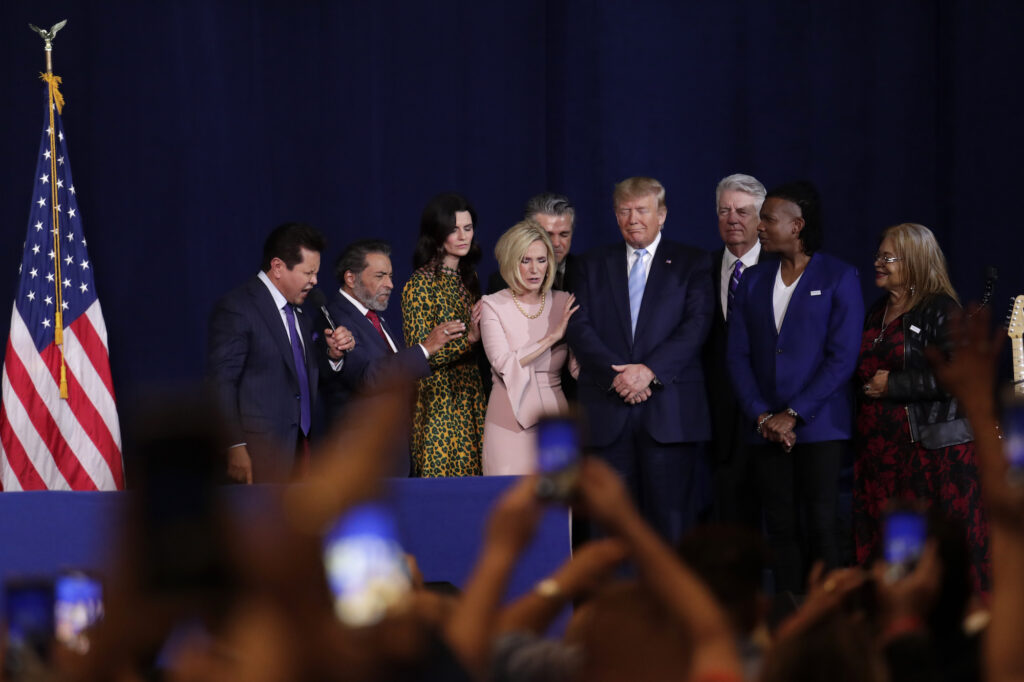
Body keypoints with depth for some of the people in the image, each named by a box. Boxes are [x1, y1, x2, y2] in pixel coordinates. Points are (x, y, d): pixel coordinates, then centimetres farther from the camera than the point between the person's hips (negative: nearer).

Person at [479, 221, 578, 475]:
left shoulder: (563, 303, 9)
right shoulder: (493, 306, 1)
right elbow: (503, 364, -11)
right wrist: (552, 337, -9)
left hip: (555, 413, 3)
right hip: (512, 420, -2)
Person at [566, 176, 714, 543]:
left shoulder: (692, 263, 8)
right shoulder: (594, 265, 15)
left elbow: (697, 324, -4)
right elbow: (580, 327, 5)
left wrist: (650, 370, -15)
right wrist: (614, 374, -11)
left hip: (669, 412, -2)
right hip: (608, 411, 2)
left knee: (671, 515, -6)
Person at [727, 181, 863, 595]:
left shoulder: (839, 278, -1)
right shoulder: (753, 281, 13)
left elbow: (843, 357, -7)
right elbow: (738, 355, 9)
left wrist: (793, 415, -12)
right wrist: (761, 416, -5)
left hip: (818, 425, -4)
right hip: (766, 431, 4)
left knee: (821, 526, -7)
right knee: (780, 527, 3)